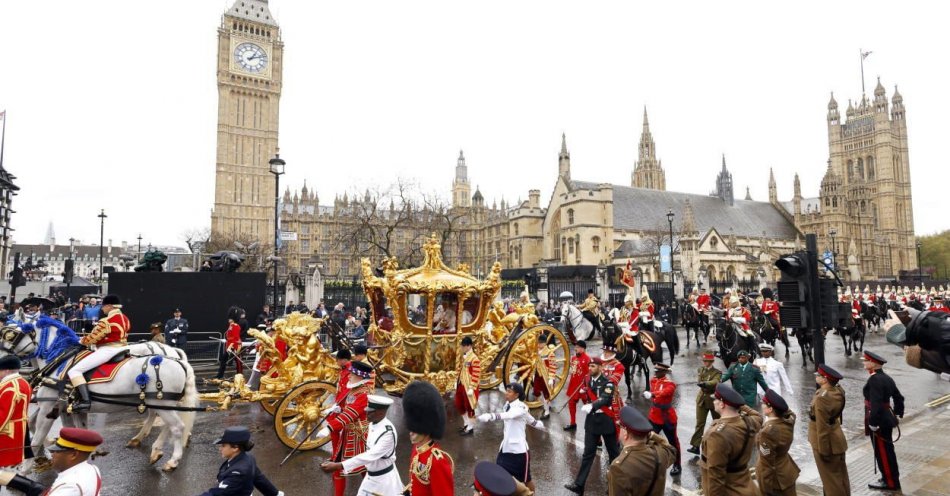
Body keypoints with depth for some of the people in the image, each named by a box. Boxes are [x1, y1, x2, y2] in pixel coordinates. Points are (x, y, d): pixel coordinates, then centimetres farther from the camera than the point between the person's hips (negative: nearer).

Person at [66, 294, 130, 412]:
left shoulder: (106, 321, -15)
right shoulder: (125, 319, 12)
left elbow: (92, 337, -9)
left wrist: (81, 341, 12)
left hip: (107, 350, -10)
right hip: (121, 349, 10)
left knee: (74, 371, -10)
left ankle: (84, 401, -24)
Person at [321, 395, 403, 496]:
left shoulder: (388, 432, -29)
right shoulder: (372, 424, -4)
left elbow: (370, 456, -35)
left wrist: (338, 466, -38)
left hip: (384, 480, -7)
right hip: (370, 477, 8)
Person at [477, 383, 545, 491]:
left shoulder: (521, 407, -21)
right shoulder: (507, 405, 3)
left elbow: (508, 415, -44)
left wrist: (490, 416, -60)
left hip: (519, 450, -6)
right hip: (505, 448, 7)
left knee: (526, 480, 13)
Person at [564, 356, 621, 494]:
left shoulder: (608, 382, -14)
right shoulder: (588, 381, 5)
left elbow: (605, 399, -31)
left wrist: (592, 406, -45)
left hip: (606, 420, -4)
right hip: (592, 420, 4)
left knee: (613, 451, 13)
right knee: (588, 452, 3)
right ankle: (579, 484, 0)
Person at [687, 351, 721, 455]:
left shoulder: (717, 372, -6)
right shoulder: (700, 370, 6)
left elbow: (715, 382, -26)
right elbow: (699, 382, -7)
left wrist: (704, 383, -41)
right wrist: (705, 385, -26)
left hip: (714, 399, -2)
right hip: (702, 399, 2)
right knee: (700, 423, -2)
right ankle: (695, 446, -5)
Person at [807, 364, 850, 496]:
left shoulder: (822, 398, -31)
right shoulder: (837, 391, -4)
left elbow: (822, 427, -25)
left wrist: (823, 450, -18)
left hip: (826, 443, -9)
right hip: (837, 440, 9)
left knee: (830, 478, 9)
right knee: (840, 475, 22)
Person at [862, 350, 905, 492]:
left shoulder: (874, 380, -23)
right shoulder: (887, 378, 7)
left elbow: (876, 403, -27)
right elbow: (899, 397, 15)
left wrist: (872, 423, -22)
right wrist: (898, 414, 25)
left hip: (879, 421, -9)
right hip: (887, 418, 9)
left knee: (882, 452, 5)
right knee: (887, 450, 20)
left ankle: (890, 482, 16)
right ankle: (892, 478, 33)